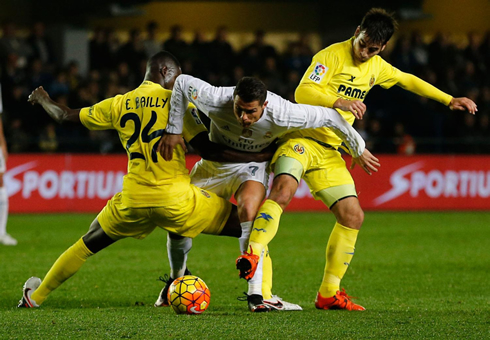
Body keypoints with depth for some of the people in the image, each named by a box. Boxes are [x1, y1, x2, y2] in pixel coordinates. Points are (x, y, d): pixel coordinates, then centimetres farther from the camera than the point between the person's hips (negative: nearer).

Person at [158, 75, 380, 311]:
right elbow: (183, 82, -18)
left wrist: (358, 150, -9)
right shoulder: (216, 101, -35)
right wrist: (174, 130, -17)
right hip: (215, 162, 2)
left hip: (252, 165, -2)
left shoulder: (281, 114, -35)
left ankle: (257, 293, -28)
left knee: (249, 211, -32)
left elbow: (330, 117, -23)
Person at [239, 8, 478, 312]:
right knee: (284, 189, -35)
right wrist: (338, 102, -36)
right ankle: (253, 255, -41)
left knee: (353, 216, 2)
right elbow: (303, 92, -21)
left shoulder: (376, 67, 13)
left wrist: (450, 100, 28)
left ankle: (329, 293, 10)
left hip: (329, 151, 7)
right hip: (301, 139, -7)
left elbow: (408, 80, 30)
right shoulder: (332, 55, -10)